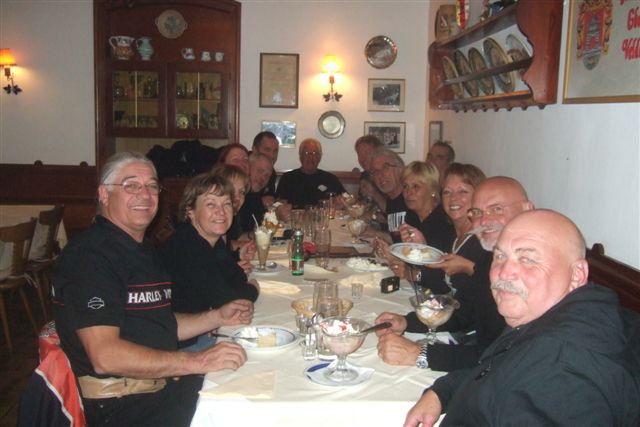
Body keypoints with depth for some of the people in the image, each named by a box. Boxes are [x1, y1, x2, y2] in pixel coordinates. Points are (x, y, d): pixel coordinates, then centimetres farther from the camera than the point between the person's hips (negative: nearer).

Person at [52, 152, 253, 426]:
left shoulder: (143, 249, 16)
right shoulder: (89, 255, -15)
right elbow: (105, 356, -24)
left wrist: (218, 317, 9)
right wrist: (195, 362, -25)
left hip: (161, 381, 9)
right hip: (121, 405, -9)